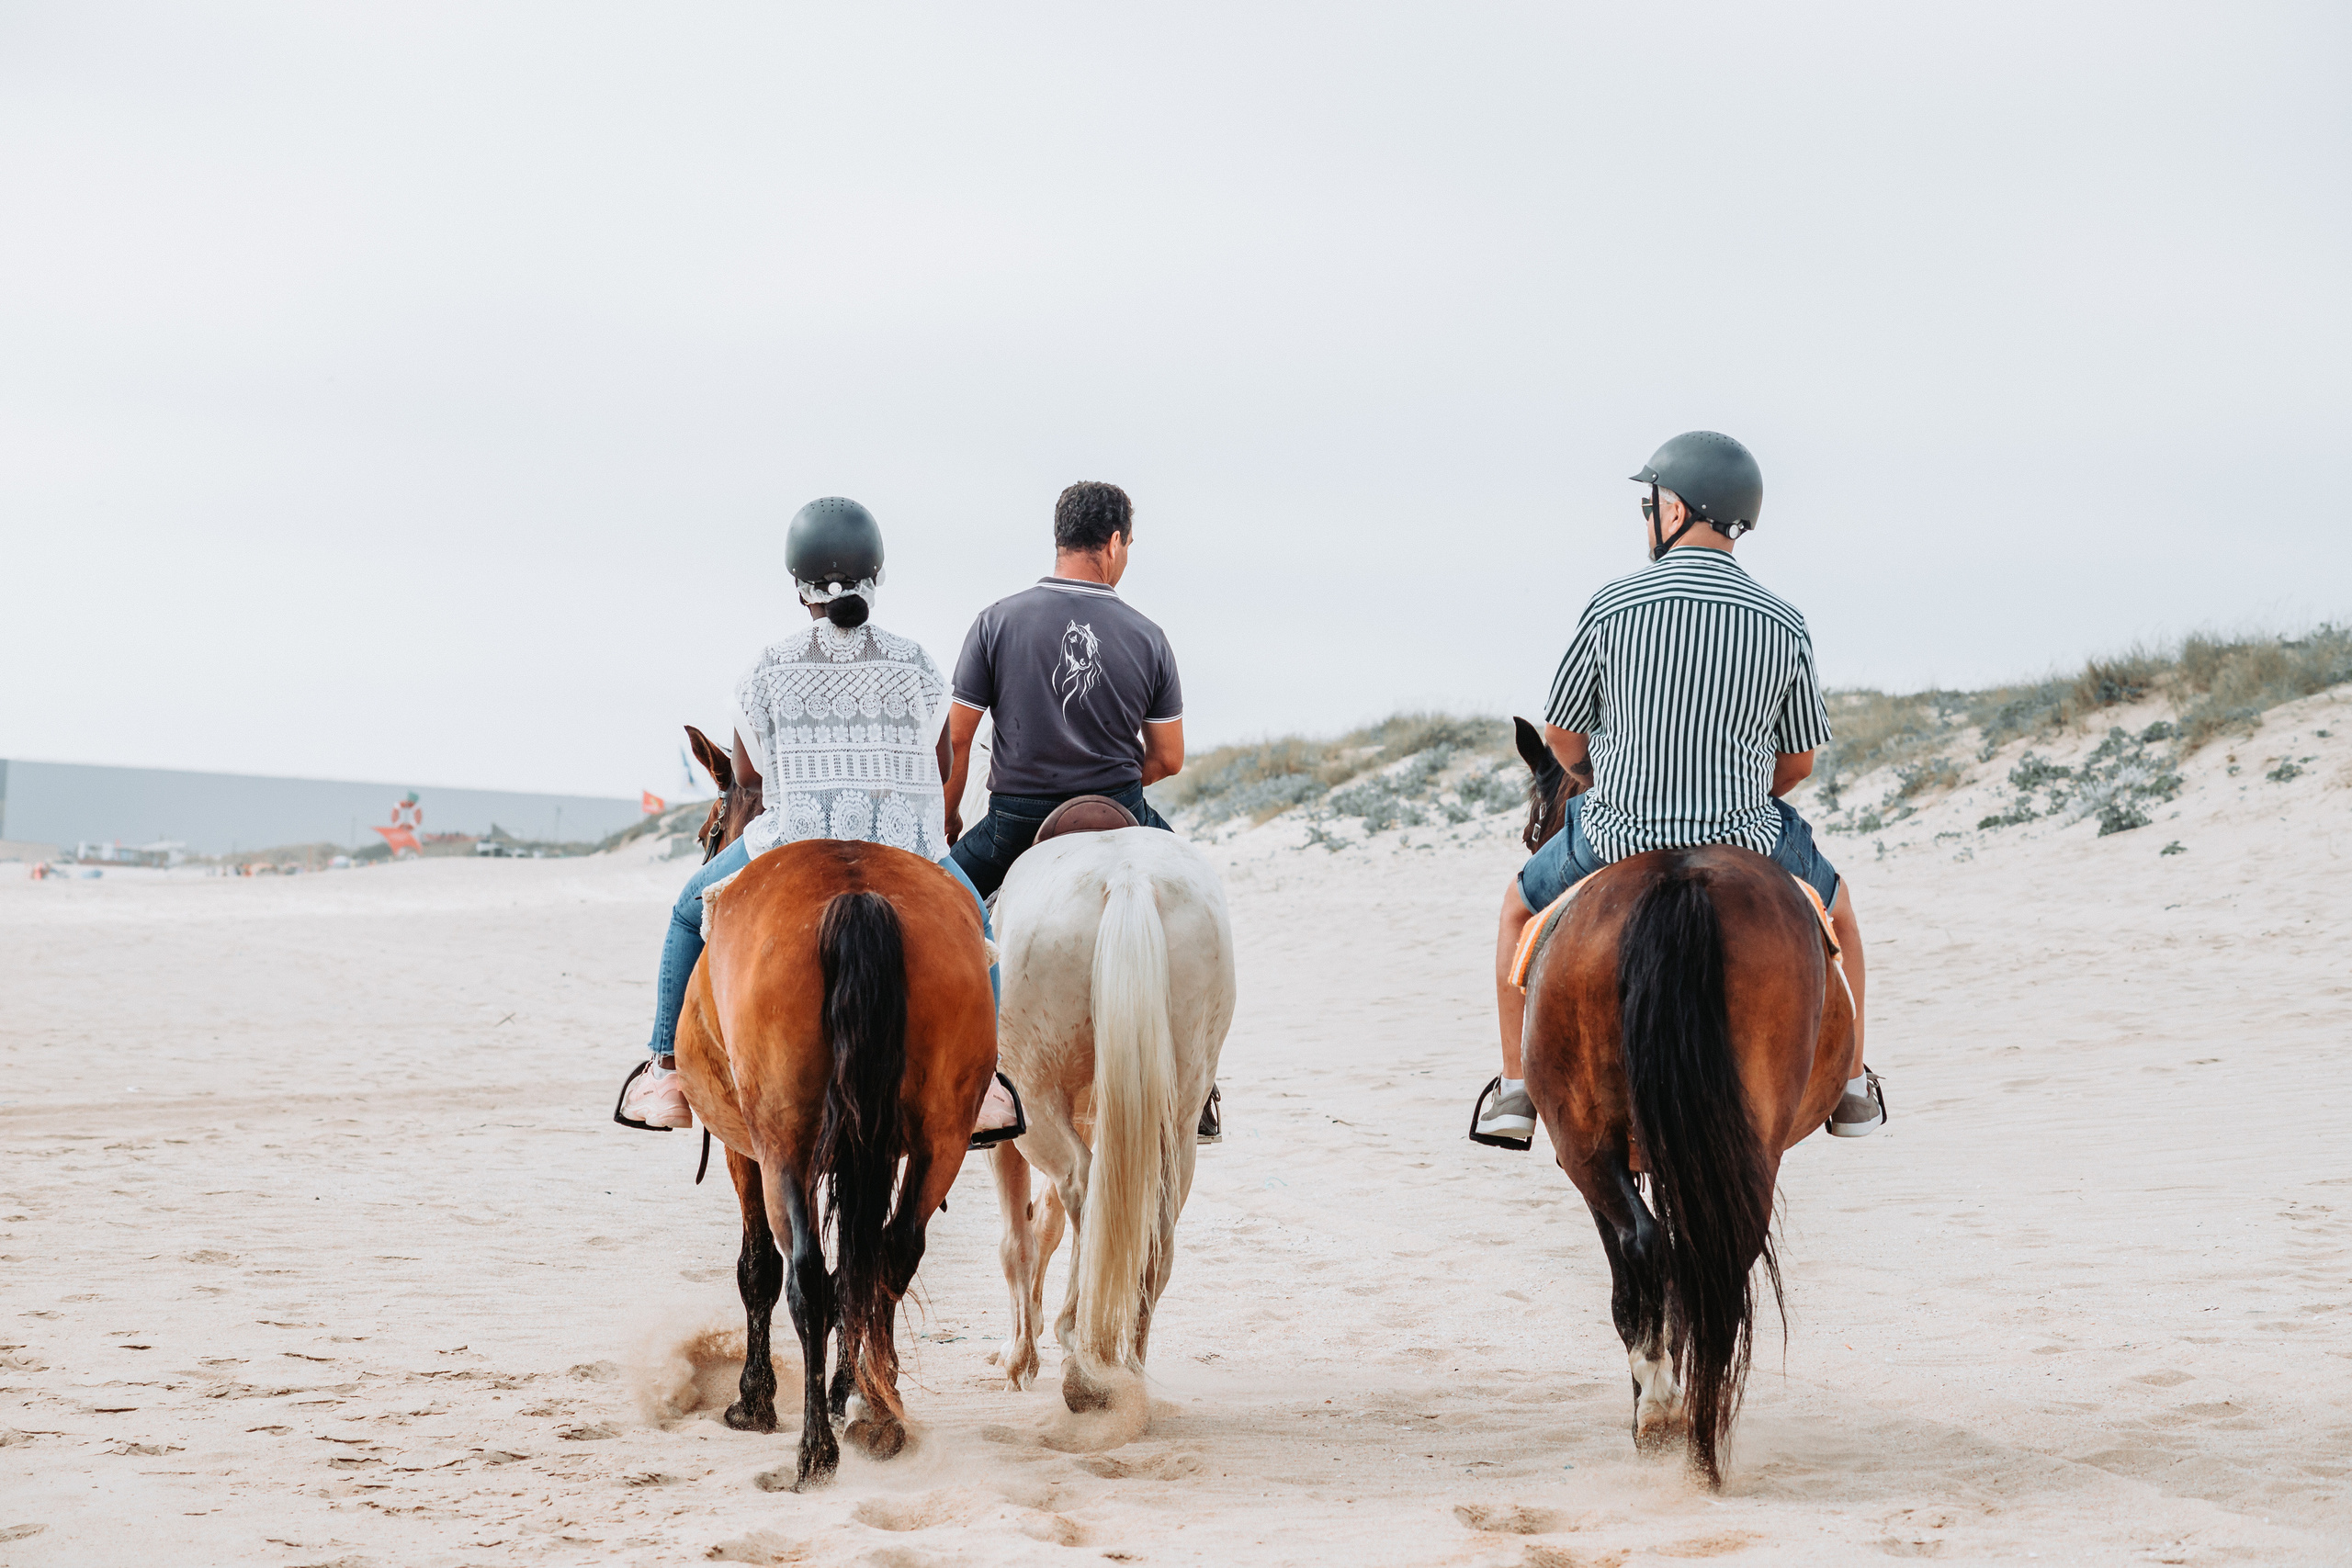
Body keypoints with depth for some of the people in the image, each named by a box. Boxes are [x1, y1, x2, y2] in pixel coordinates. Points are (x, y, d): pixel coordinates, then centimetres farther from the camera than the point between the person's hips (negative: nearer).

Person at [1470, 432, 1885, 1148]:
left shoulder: (1611, 607, -10)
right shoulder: (1783, 625, -6)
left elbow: (1560, 736, 1)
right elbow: (1798, 761, 4)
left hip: (1615, 842, -1)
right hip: (1747, 844, 1)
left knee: (1520, 905, 30)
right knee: (1835, 903, 33)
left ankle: (1515, 1092, 30)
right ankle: (1851, 1090, 37)